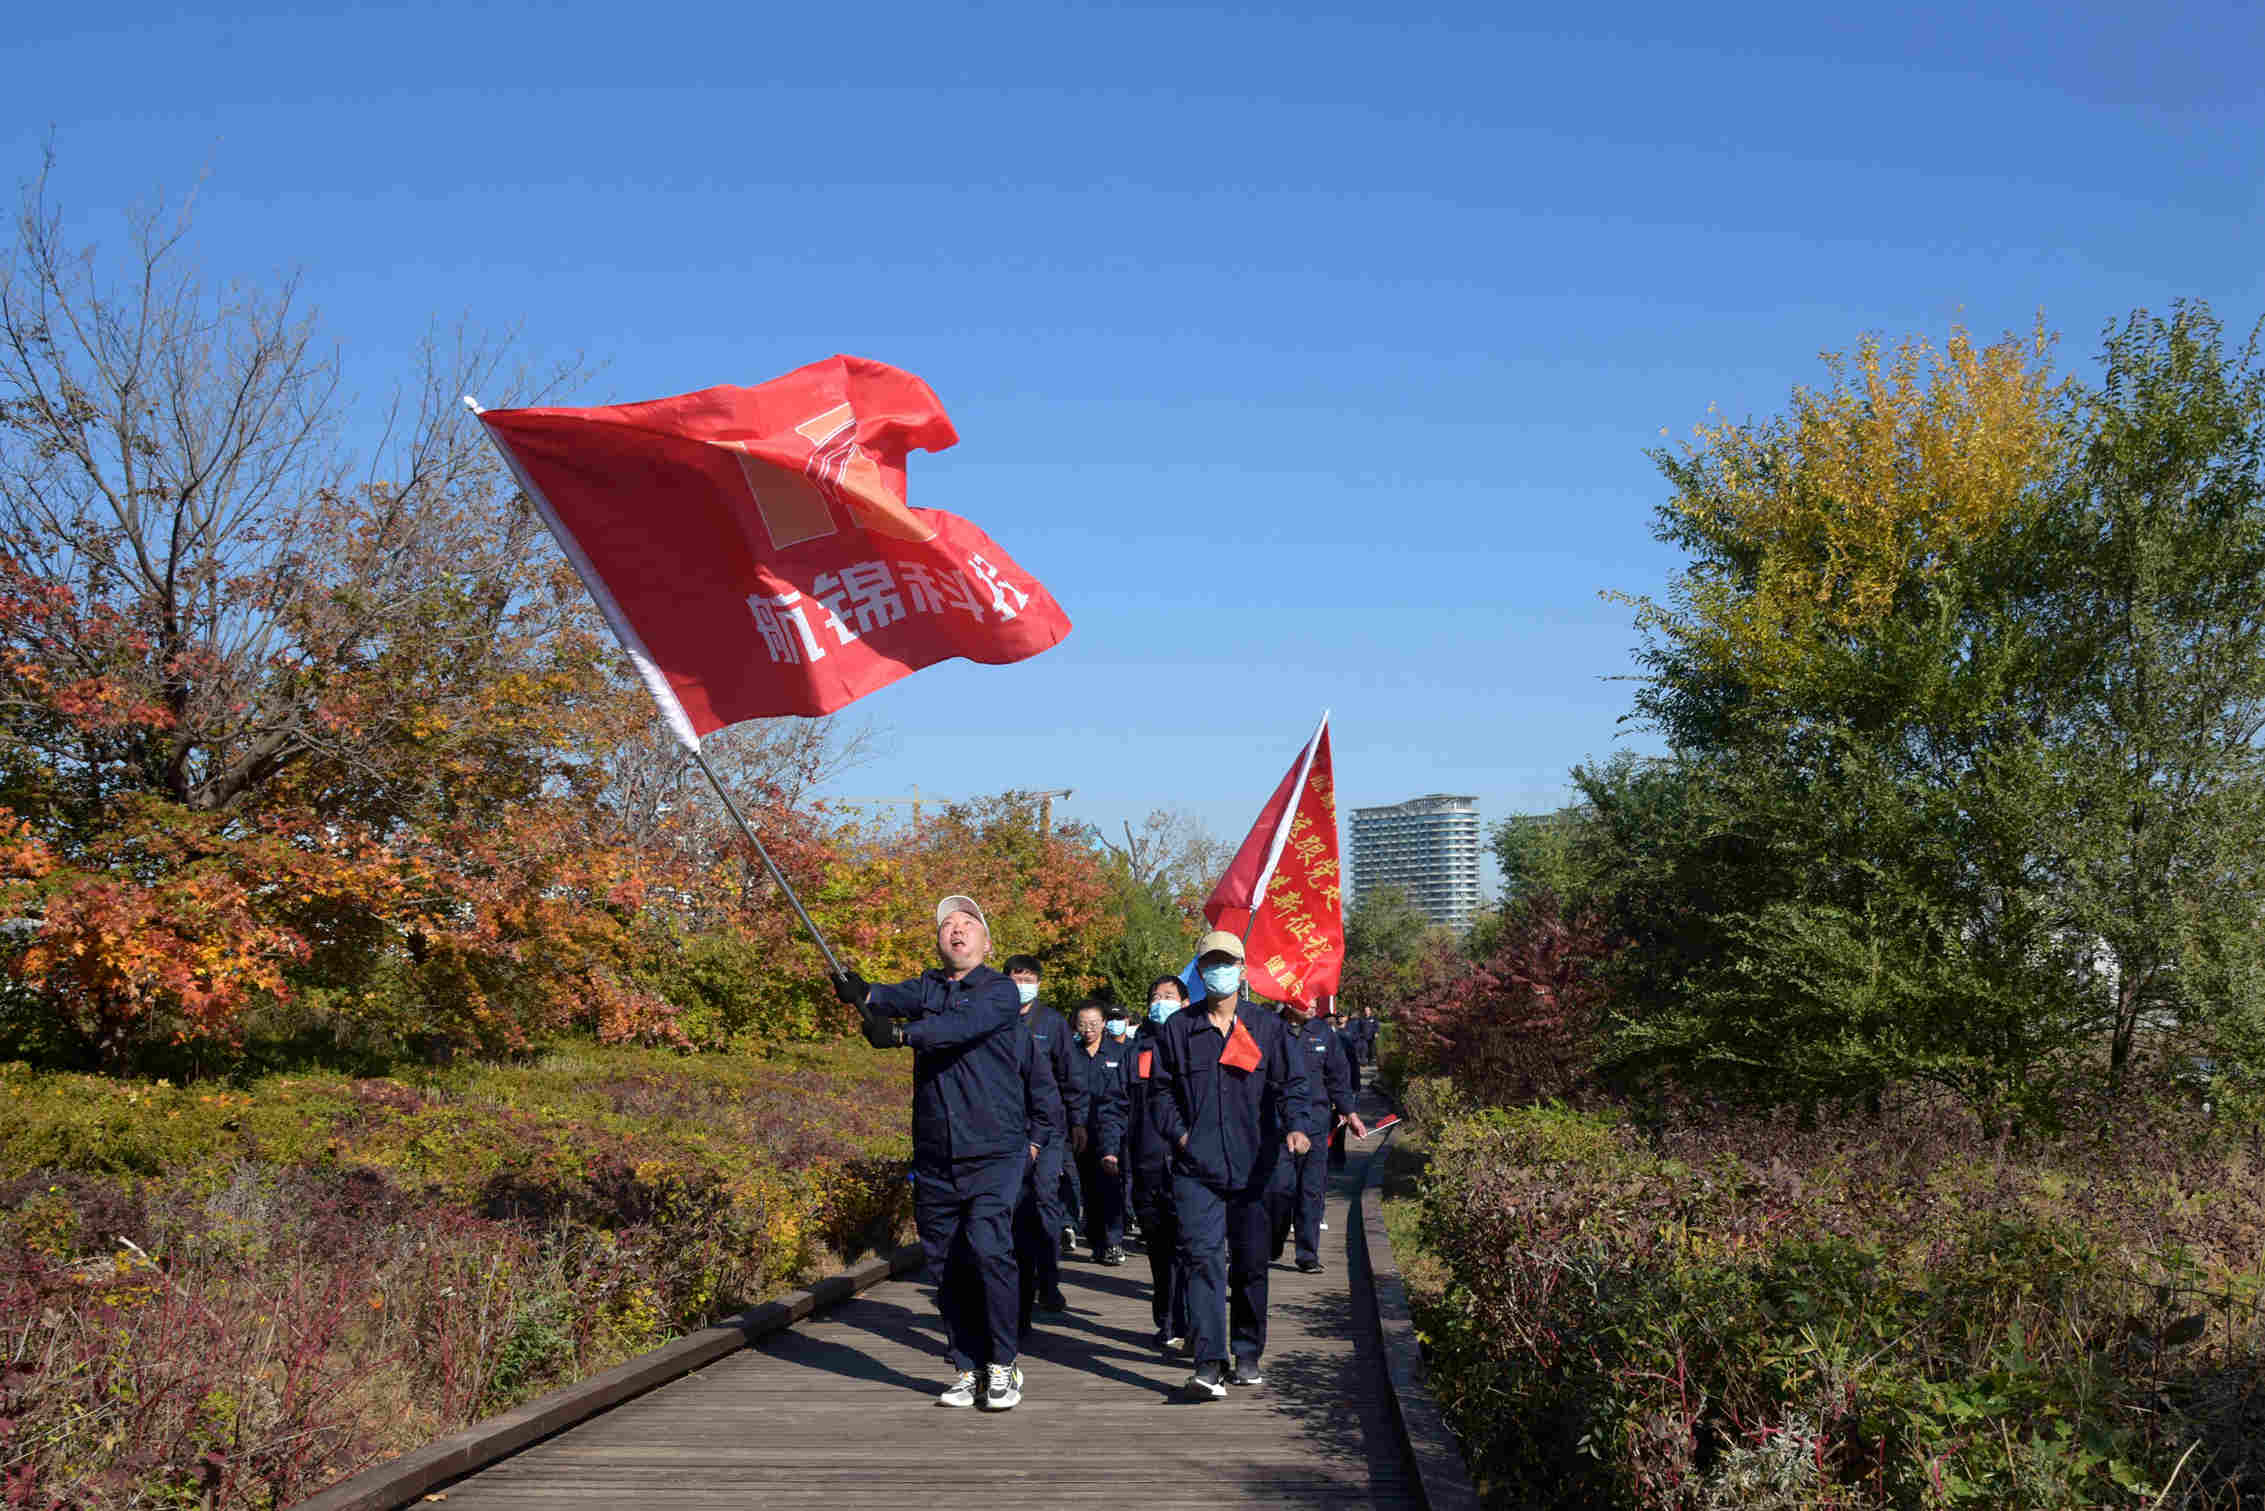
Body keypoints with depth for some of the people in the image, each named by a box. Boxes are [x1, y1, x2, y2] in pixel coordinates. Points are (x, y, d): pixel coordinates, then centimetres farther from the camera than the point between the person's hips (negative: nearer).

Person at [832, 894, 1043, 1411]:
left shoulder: (1000, 991, -2)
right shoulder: (926, 987, 11)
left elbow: (964, 1024, -22)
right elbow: (895, 999, -11)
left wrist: (901, 1032, -38)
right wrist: (862, 995, -35)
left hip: (994, 1155, -4)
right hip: (934, 1160, 4)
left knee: (988, 1247, -18)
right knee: (946, 1266, 8)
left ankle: (1003, 1366, -3)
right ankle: (966, 1372, 22)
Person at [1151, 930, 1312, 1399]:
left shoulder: (1267, 1027, 7)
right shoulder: (1179, 1028, 8)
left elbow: (1290, 1083, 1)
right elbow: (1162, 1088, 13)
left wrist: (1296, 1126, -17)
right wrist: (1179, 1132, -1)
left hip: (1253, 1166, 1)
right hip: (1197, 1169, -1)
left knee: (1250, 1263, 8)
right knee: (1203, 1258, -13)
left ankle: (1247, 1355, 23)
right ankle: (1208, 1363, -16)